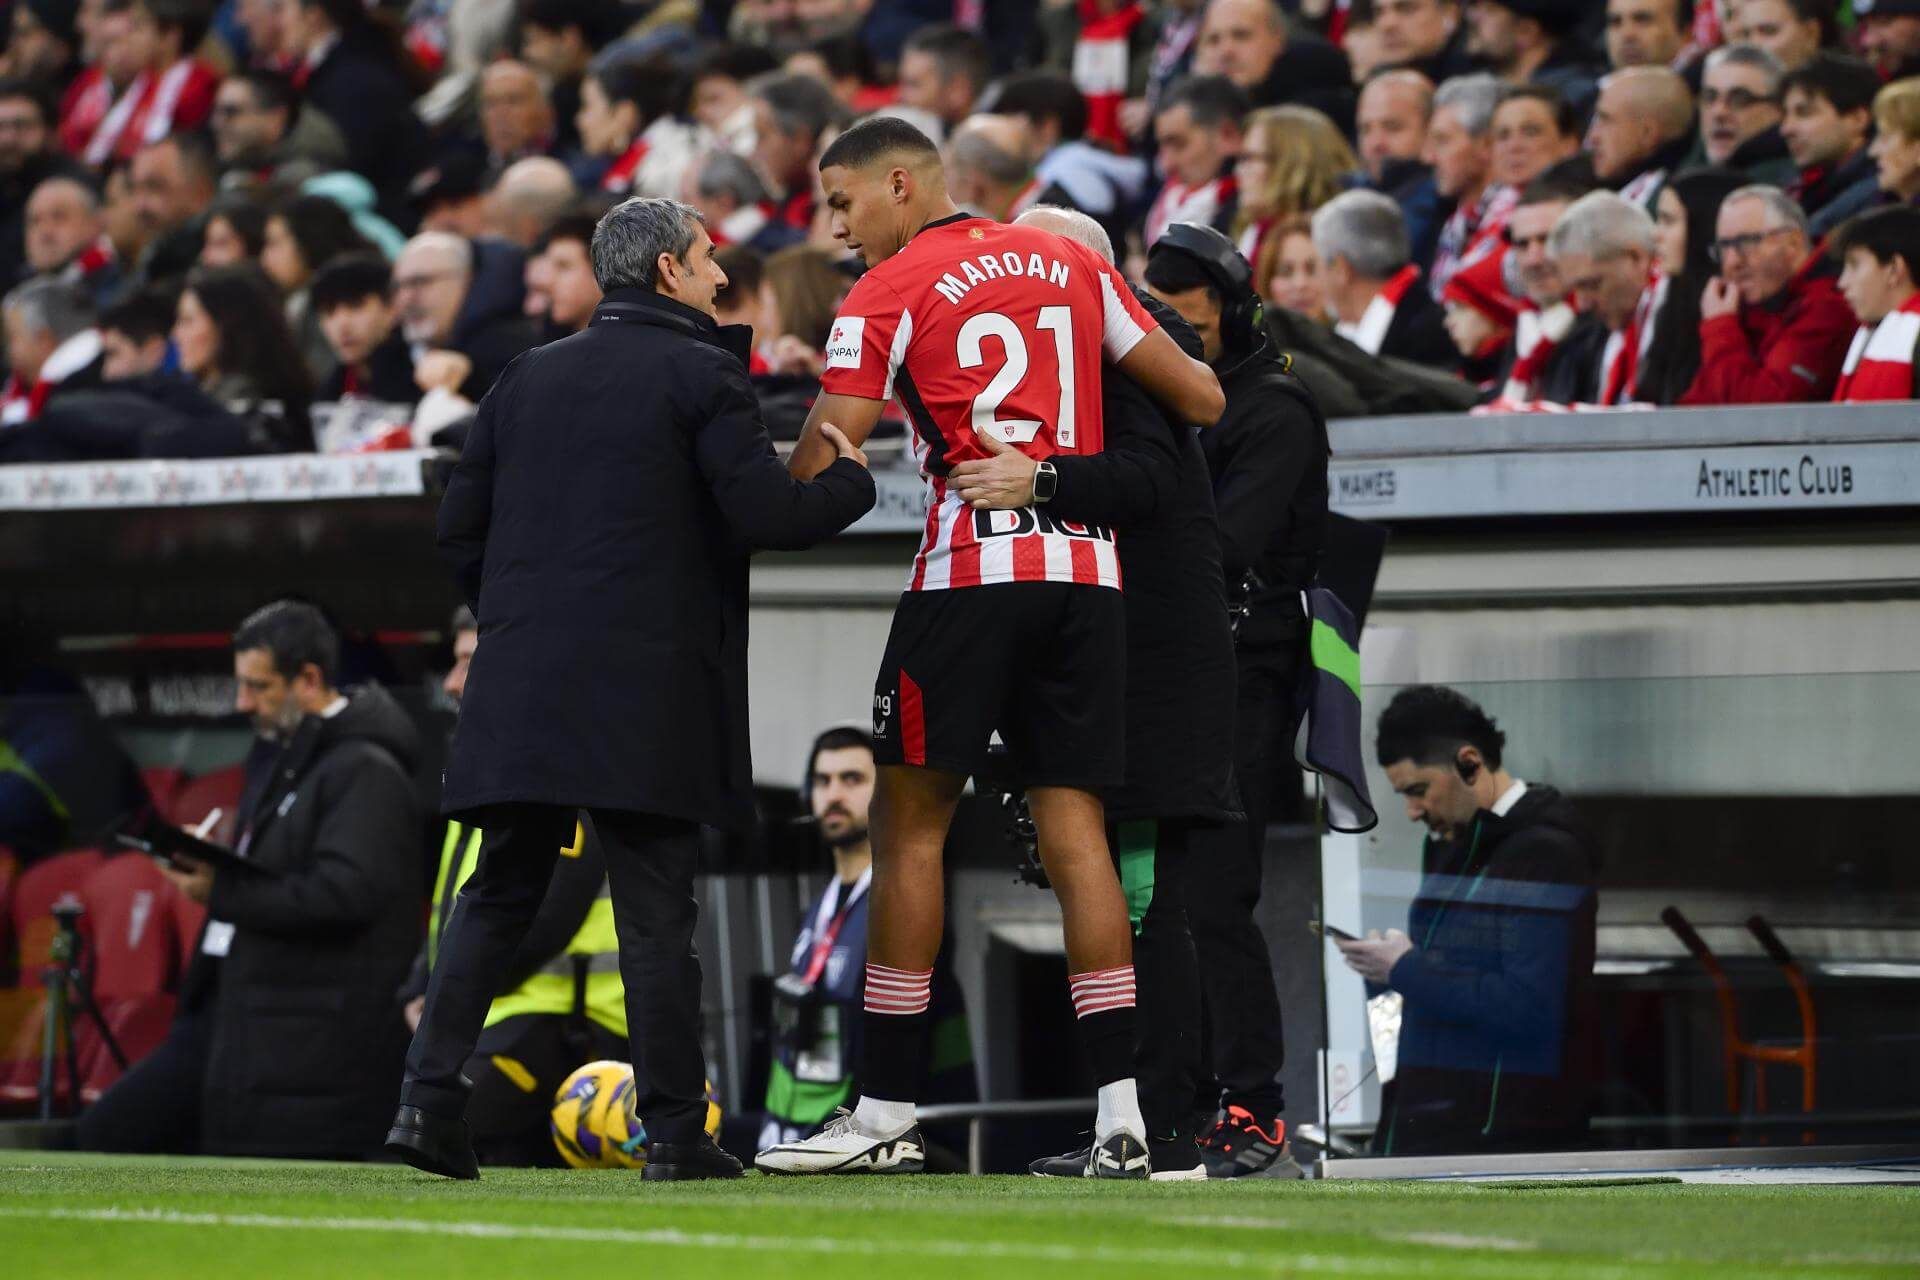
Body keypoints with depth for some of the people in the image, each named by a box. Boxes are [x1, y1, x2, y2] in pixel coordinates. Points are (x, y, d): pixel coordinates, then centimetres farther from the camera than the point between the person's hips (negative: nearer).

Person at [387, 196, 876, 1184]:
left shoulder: (527, 378, 14)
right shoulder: (701, 374, -3)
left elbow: (459, 527, 14)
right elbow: (762, 513, -12)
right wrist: (849, 480, 6)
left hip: (523, 683, 5)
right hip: (648, 686, -5)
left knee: (498, 896, 9)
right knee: (656, 910, -2)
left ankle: (430, 1096, -1)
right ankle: (673, 1129, -2)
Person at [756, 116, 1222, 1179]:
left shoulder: (888, 293, 0)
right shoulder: (1071, 263, 15)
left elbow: (821, 465, -5)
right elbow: (1200, 398, 18)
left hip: (971, 572, -5)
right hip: (1086, 571, 5)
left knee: (911, 824, 2)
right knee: (1074, 830, 4)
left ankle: (887, 1115, 2)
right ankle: (1120, 1118, -4)